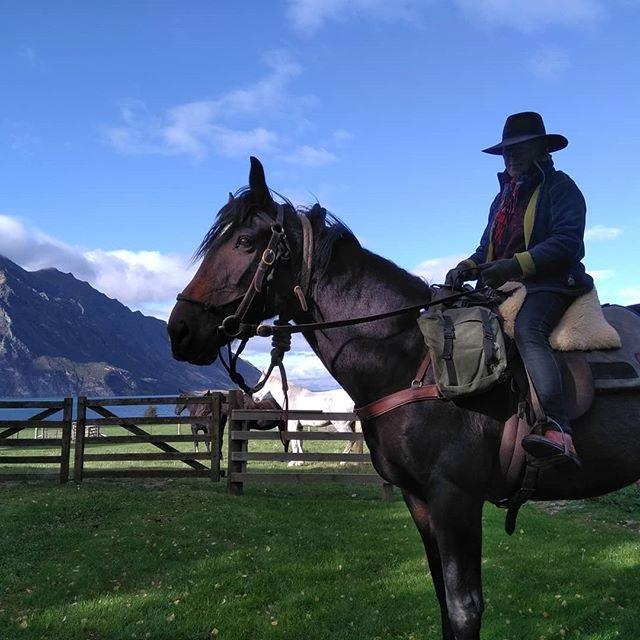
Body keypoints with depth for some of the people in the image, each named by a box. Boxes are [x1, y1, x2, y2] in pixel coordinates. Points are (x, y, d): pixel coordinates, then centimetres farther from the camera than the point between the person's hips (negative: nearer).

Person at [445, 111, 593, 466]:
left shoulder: (560, 187, 2)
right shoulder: (503, 197, 26)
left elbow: (567, 241, -13)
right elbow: (489, 247, 25)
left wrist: (516, 264, -25)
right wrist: (468, 267, 1)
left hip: (550, 282, -8)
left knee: (527, 330, -37)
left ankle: (556, 430, -49)